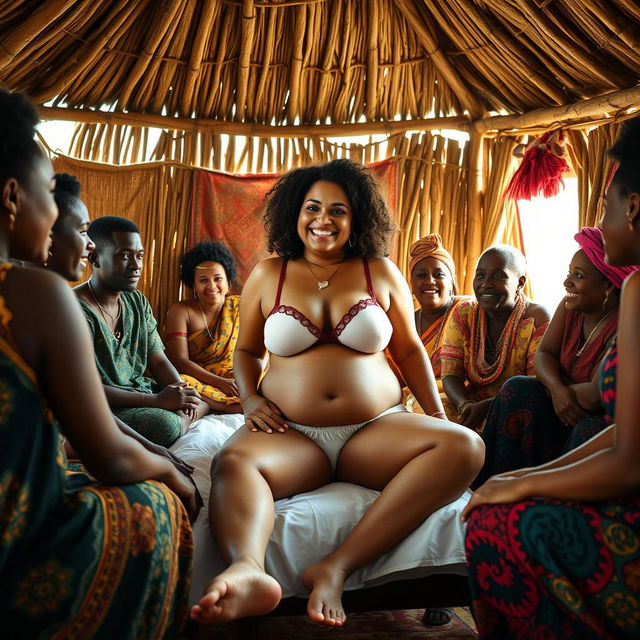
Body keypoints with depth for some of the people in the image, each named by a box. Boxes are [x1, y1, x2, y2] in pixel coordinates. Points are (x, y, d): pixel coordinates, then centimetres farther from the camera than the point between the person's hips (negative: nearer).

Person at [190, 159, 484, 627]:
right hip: (290, 435, 0)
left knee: (464, 447, -27)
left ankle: (336, 568, -37)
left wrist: (438, 417, 2)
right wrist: (250, 399, -4)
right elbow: (247, 351, 18)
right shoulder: (268, 276, 10)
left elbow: (410, 350, 14)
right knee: (234, 462, -32)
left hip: (375, 430, 1)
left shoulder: (380, 273, 10)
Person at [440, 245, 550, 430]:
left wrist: (487, 406, -29)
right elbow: (450, 375, -2)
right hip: (472, 405, 3)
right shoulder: (463, 314, 4)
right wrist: (465, 405, -25)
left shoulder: (537, 319, -7)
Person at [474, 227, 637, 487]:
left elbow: (596, 396, -29)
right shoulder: (570, 306, -3)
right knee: (518, 389, -10)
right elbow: (544, 353, -3)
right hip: (570, 411, 7)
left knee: (588, 432, -36)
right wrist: (557, 388, -23)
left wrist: (559, 389, -10)